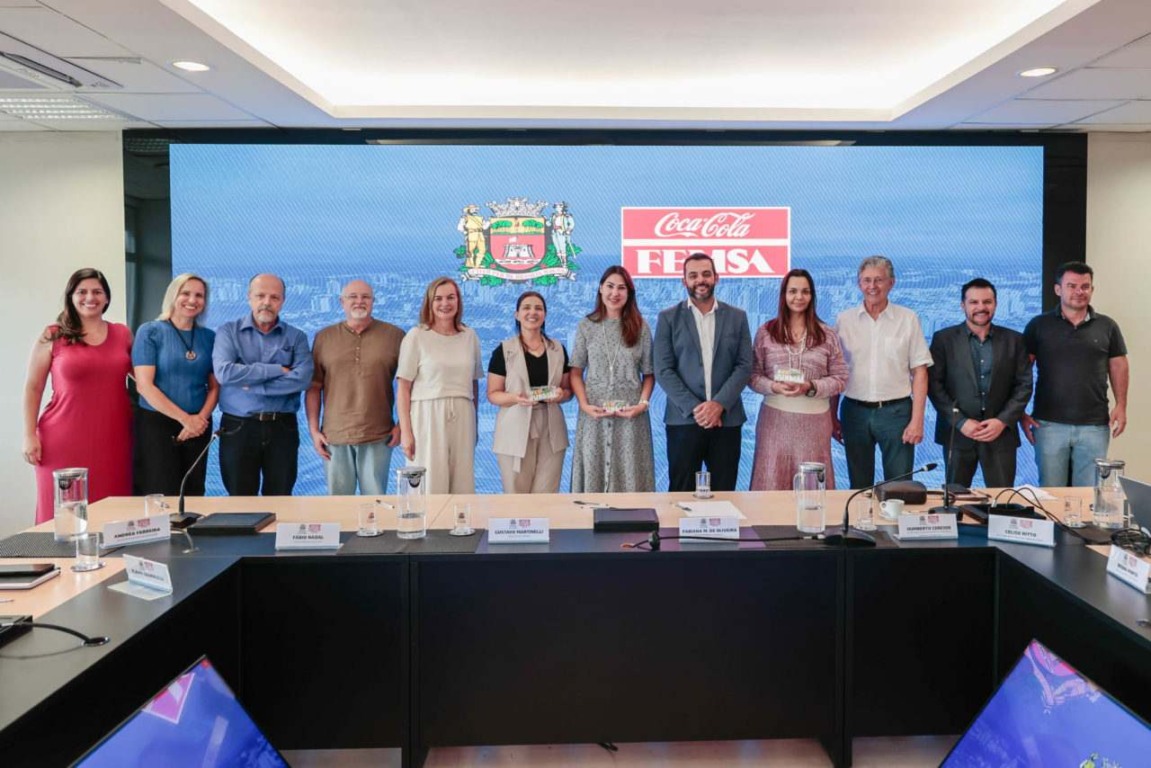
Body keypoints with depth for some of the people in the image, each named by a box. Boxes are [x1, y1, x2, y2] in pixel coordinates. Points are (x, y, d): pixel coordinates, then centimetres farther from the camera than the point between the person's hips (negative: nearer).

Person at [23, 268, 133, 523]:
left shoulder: (123, 334, 10)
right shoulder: (52, 337, 3)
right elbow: (32, 389, 5)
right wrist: (30, 435, -2)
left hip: (113, 439, 2)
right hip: (64, 441, -2)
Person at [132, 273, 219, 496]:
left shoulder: (209, 337, 7)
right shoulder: (150, 332, -3)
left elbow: (214, 386, 8)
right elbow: (144, 386, -11)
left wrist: (201, 418, -10)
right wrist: (185, 418, -14)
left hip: (198, 427, 4)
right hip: (156, 424, -4)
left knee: (193, 495, 8)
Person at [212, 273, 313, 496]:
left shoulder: (296, 337, 5)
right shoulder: (228, 332, 3)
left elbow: (302, 379, -12)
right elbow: (224, 373, -15)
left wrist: (251, 384, -14)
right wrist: (277, 370, -13)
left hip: (282, 428, 1)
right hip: (237, 428, -1)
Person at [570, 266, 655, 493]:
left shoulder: (640, 328, 5)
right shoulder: (586, 326, 4)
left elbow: (649, 373, 7)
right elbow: (575, 372, 4)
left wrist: (643, 404, -9)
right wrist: (584, 404, -10)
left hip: (631, 416, 0)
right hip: (594, 415, 0)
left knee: (630, 477, 2)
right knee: (594, 473, 3)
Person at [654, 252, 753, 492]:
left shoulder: (737, 317, 9)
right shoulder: (668, 318, 5)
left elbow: (744, 367, 3)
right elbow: (663, 371, -2)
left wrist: (719, 404, -11)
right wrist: (694, 408, -12)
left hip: (727, 420, 1)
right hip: (683, 420, -1)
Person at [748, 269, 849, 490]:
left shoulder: (827, 335, 5)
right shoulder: (765, 332, 4)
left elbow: (840, 378, 4)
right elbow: (753, 375, 5)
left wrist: (811, 387, -12)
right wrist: (774, 387, -14)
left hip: (814, 420, 0)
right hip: (775, 418, 0)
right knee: (772, 483, 1)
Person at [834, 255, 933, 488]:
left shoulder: (908, 319, 1)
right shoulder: (844, 320, 4)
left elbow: (919, 372, -1)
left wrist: (917, 420, -7)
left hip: (896, 410, -1)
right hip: (855, 411, 2)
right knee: (859, 488, 11)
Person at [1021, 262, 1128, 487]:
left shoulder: (1107, 326, 7)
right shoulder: (1038, 325, 2)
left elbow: (1119, 367, 11)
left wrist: (1121, 406, -1)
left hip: (1095, 425, 1)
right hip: (1049, 424, -1)